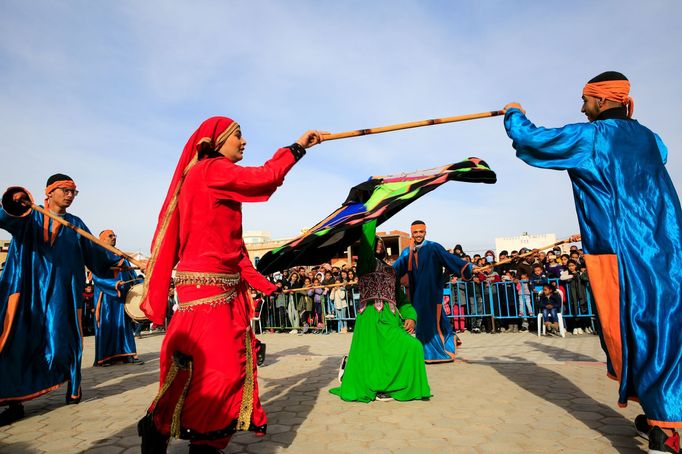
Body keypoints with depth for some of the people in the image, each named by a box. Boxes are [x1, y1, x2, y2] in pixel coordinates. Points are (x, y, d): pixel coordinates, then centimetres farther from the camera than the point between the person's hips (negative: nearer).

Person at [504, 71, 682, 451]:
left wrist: (514, 115, 17)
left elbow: (530, 140, -3)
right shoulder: (650, 139, 16)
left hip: (622, 252, -7)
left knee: (634, 334, -1)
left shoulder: (591, 137, -5)